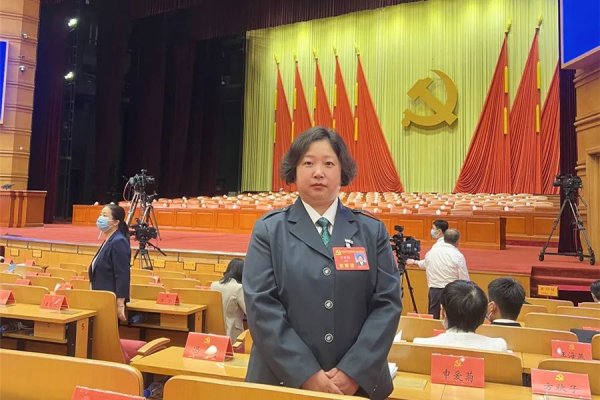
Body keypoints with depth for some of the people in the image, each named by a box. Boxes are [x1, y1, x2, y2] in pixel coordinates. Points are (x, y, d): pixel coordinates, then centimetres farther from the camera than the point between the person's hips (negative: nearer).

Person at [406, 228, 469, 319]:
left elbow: (424, 264, 27)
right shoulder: (458, 255, -9)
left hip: (434, 291, 4)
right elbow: (464, 280, -8)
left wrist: (414, 262, 47)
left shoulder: (431, 252, 6)